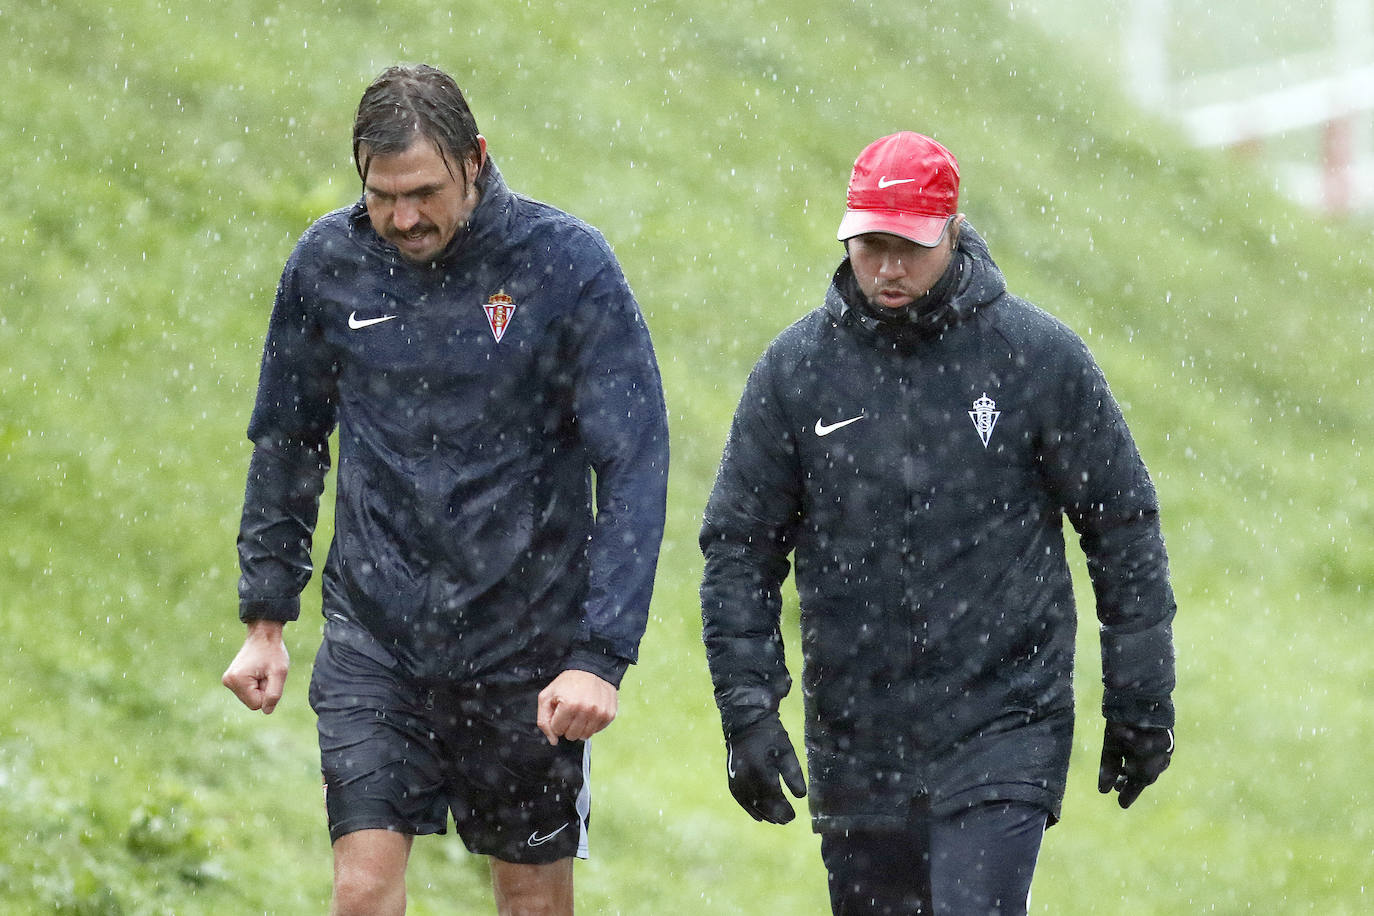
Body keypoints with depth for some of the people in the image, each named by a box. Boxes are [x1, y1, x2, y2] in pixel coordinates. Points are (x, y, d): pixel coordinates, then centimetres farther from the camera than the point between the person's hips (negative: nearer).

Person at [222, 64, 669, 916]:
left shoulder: (569, 264, -12)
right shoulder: (327, 264, -2)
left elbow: (635, 467, -12)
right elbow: (286, 443, 12)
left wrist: (603, 655, -19)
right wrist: (266, 618, 9)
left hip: (525, 637, -2)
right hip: (372, 635, 2)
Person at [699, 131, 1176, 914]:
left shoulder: (1040, 357, -3)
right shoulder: (796, 370, 2)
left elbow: (1125, 528, 4)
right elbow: (740, 548, 6)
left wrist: (1140, 705, 3)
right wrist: (747, 708, -4)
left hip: (1004, 736, -3)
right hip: (856, 743, 3)